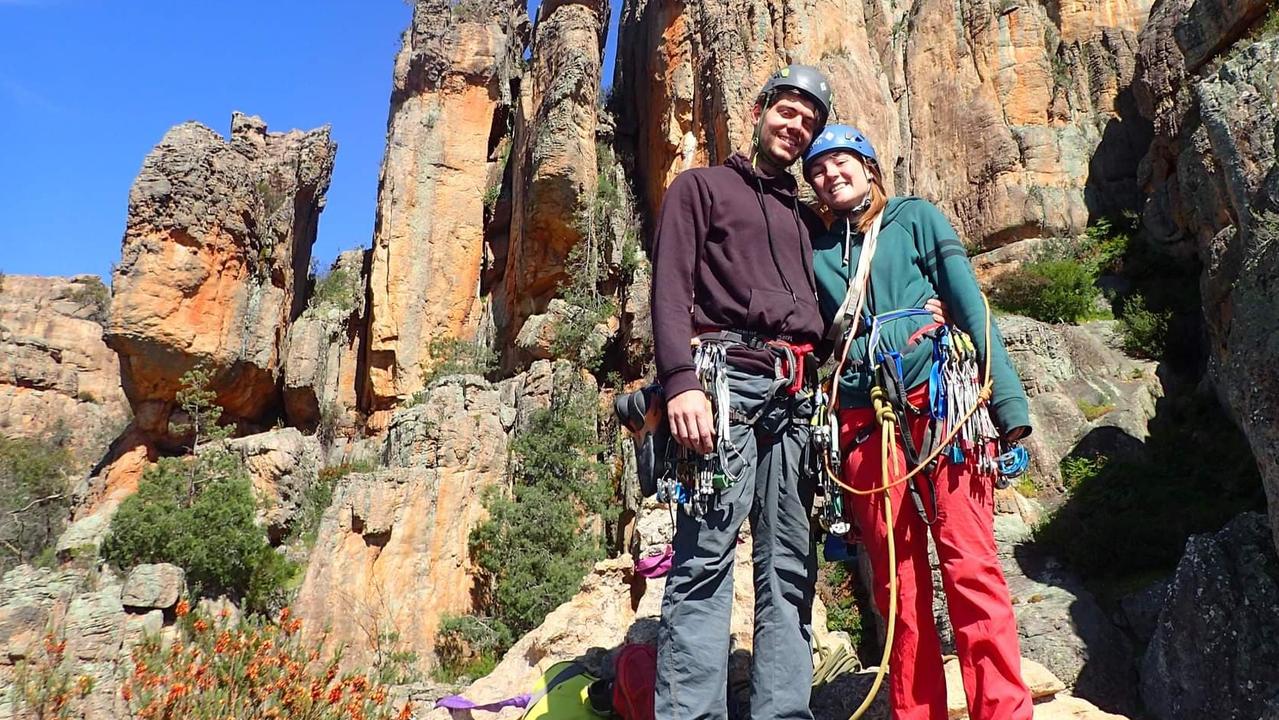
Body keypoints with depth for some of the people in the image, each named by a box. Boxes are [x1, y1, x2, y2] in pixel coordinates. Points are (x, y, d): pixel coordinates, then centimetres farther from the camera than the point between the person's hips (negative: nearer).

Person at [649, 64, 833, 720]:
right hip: (725, 376, -6)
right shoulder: (702, 186, 14)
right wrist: (679, 380, -16)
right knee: (706, 556, -14)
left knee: (789, 567, 1)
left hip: (795, 394, 6)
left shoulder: (806, 216, 29)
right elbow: (670, 287, -1)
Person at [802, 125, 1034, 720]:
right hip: (863, 419, 3)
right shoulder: (814, 249, 21)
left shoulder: (914, 217, 13)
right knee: (896, 581, 3)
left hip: (938, 402, -3)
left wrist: (1007, 401, -7)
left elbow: (970, 304, 4)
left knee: (970, 566, -10)